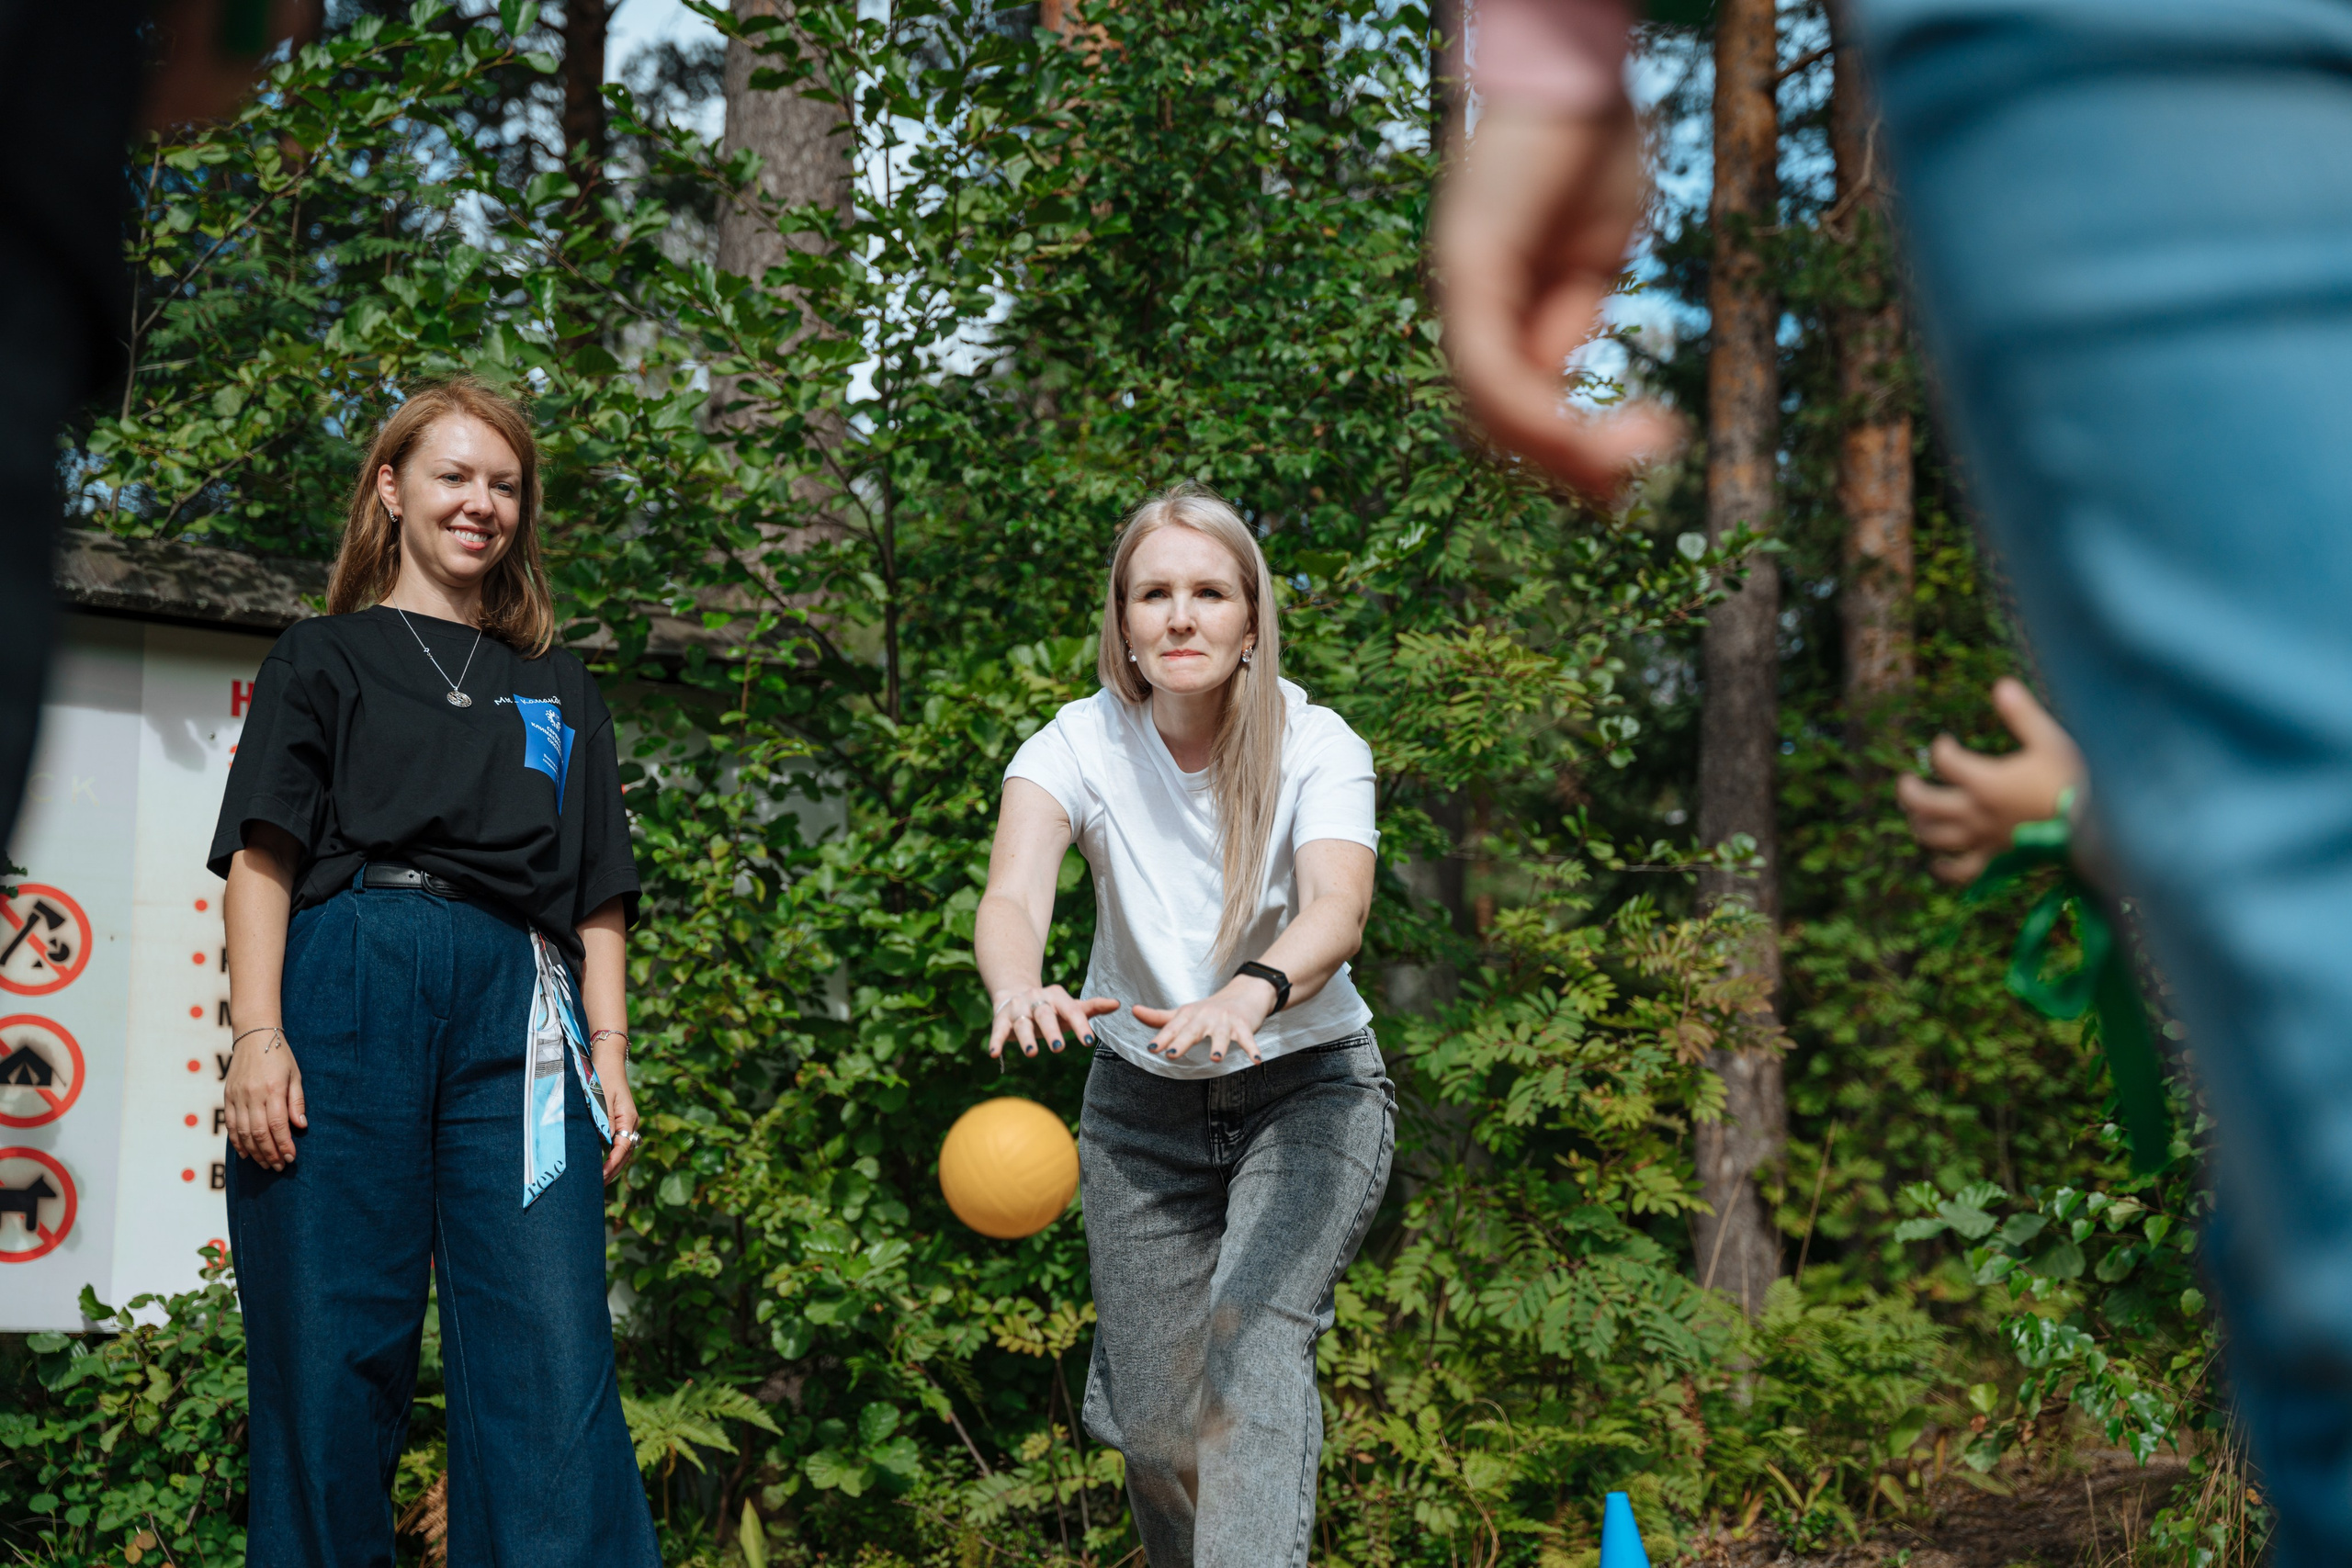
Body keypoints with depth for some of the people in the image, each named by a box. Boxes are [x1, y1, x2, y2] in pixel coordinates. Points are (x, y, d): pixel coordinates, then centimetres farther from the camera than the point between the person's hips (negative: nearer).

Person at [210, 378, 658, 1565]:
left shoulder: (559, 689, 26)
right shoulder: (324, 658, 17)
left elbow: (597, 894, 20)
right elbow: (263, 854, 5)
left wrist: (610, 1050, 6)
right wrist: (257, 1034, -8)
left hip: (517, 1003, 2)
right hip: (348, 986, -2)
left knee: (555, 1351, -12)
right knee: (330, 1343, -7)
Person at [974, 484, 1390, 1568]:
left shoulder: (1318, 749, -18)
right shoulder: (1080, 746, -15)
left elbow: (1339, 906, -37)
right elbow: (1011, 893, -33)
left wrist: (1251, 995, -59)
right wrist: (1019, 987, -57)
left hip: (1308, 1089, -2)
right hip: (1139, 1101, 2)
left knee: (1256, 1335, -26)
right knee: (1153, 1421, 4)